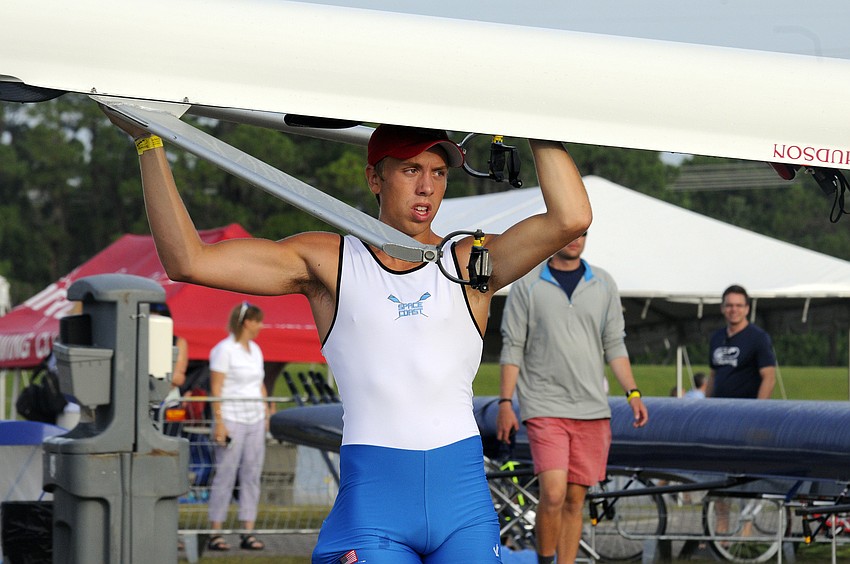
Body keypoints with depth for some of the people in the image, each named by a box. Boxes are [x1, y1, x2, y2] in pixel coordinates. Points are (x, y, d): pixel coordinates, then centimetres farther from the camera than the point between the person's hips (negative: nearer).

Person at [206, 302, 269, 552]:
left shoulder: (255, 350, 15)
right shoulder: (224, 350, -8)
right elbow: (216, 389, -12)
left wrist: (266, 414, 15)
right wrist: (219, 422, -17)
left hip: (255, 420, 8)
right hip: (232, 419, -7)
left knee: (252, 475, 5)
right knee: (225, 475, -6)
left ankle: (248, 533, 8)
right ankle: (215, 534, -2)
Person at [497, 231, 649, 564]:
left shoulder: (603, 285, 10)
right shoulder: (527, 285, 1)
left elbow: (614, 345, 14)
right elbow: (512, 348, 2)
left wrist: (633, 393, 3)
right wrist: (505, 403, -4)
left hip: (592, 408, 3)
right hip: (545, 407, -3)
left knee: (575, 500, 5)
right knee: (553, 494, -16)